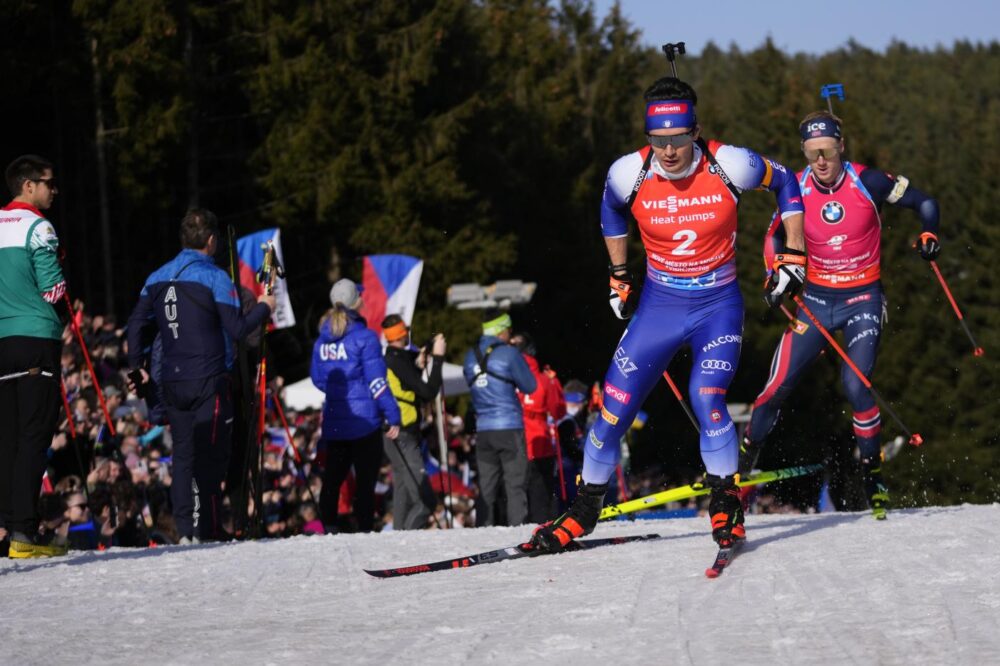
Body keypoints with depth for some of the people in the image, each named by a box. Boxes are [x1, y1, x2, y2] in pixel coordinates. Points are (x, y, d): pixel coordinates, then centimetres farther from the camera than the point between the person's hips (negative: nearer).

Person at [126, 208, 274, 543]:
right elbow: (237, 329, -12)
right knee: (210, 457, -2)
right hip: (209, 382, -6)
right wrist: (263, 308, 5)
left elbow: (137, 324, 11)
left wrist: (136, 366, 22)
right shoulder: (214, 277, -10)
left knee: (183, 456, 10)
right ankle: (207, 532, -7)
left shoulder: (157, 278, 8)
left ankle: (185, 531, 6)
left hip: (171, 382, 6)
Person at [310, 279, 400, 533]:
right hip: (364, 419, -5)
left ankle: (329, 528, 9)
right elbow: (377, 381, -13)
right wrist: (393, 416, -9)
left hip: (333, 421, 5)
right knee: (366, 480, -2)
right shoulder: (364, 337, -11)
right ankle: (365, 530, -6)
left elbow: (317, 378, 16)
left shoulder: (322, 339, 7)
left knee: (333, 477, 12)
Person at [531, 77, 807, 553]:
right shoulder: (629, 175, -14)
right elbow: (611, 212, 11)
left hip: (719, 305, -2)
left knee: (707, 402, -23)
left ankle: (726, 507, -3)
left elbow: (783, 182, 1)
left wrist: (793, 256, 0)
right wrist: (618, 278, 15)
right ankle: (584, 510, 17)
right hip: (659, 305, 2)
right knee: (614, 406, -2)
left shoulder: (729, 166, -20)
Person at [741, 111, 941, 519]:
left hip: (863, 299, -2)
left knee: (856, 385, -19)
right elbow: (776, 236, 10)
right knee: (779, 385, -5)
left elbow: (922, 202, 0)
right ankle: (745, 456, 16)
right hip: (815, 298, 2)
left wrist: (929, 234, -17)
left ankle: (872, 471, -1)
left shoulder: (867, 182, -12)